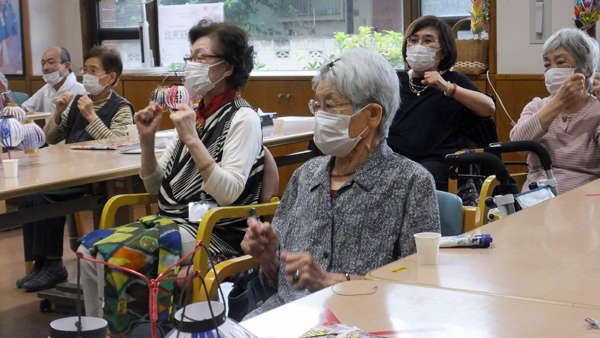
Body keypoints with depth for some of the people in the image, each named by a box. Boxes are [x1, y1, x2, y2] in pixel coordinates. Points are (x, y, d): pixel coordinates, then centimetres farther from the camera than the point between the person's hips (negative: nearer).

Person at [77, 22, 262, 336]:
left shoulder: (242, 119, -8)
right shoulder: (194, 114, 14)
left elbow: (229, 193, -20)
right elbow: (155, 185, 15)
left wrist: (191, 139, -22)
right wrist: (147, 139, 0)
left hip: (215, 235, -7)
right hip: (170, 221, 7)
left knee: (114, 253, -23)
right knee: (90, 247, -13)